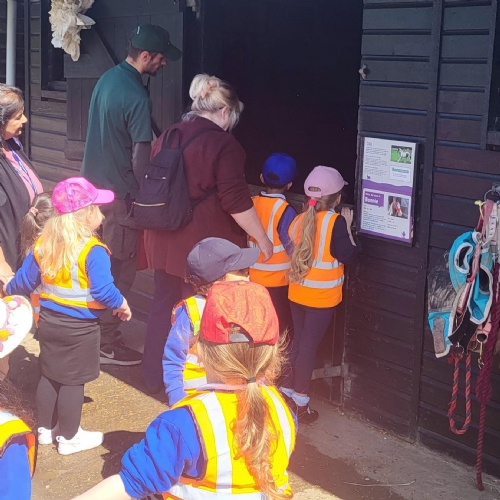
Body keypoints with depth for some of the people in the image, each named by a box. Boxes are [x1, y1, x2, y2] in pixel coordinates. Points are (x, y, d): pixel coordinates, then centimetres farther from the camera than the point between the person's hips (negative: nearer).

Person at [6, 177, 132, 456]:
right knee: (73, 381, 6)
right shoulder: (93, 251, -22)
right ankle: (69, 437, 18)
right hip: (80, 327, -6)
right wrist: (122, 304, -6)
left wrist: (11, 291, 29)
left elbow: (25, 280, 9)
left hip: (49, 320, 7)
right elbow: (103, 291, -25)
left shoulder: (44, 244, 0)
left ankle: (45, 429, 33)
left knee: (49, 375, 20)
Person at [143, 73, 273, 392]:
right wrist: (261, 238, -8)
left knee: (164, 304, 16)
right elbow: (236, 201, -17)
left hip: (165, 241, 7)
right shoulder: (224, 144, -13)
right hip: (204, 244, -7)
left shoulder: (168, 136, 10)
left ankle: (155, 376, 25)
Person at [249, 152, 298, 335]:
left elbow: (247, 239, 5)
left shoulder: (252, 203, -2)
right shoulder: (285, 210, -19)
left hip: (253, 277, 6)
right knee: (281, 329, 7)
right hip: (277, 280, -5)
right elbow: (294, 249, -18)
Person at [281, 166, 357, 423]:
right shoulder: (335, 221, -15)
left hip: (298, 292, 5)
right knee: (309, 345, 1)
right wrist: (347, 227, -3)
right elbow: (348, 255, -13)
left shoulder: (299, 220, 1)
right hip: (322, 295, -5)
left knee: (297, 341, 18)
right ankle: (300, 402, 9)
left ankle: (286, 391, 26)